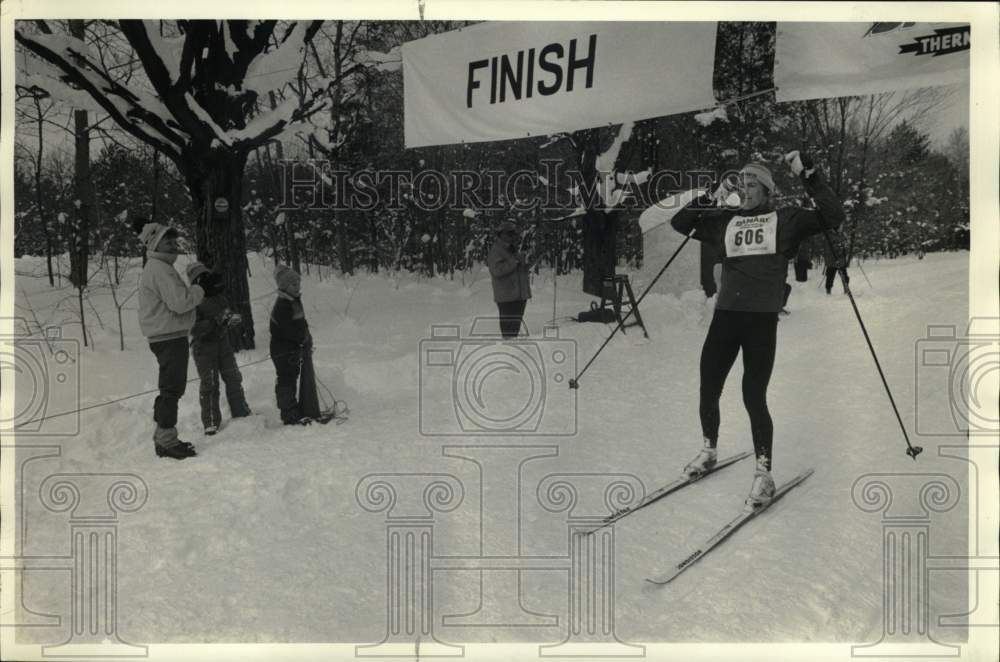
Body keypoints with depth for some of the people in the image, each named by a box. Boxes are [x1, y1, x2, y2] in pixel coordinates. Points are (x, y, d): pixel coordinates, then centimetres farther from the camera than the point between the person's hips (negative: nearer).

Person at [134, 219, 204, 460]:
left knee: (170, 388, 17)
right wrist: (199, 291, -7)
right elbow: (180, 302, -23)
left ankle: (163, 437, 26)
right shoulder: (159, 269, -15)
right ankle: (167, 441, 0)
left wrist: (194, 292, 8)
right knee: (172, 389, -6)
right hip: (170, 337, -11)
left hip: (167, 337, 11)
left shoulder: (158, 268, 20)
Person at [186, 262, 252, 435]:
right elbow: (195, 329, -21)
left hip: (223, 342, 6)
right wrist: (215, 321, -30)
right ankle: (211, 422, 3)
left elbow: (228, 313, 18)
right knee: (210, 383, -5)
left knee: (233, 378, 12)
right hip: (204, 345, -6)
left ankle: (241, 413, 26)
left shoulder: (219, 296, 5)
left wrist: (234, 318, -5)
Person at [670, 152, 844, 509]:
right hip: (725, 315, 4)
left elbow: (833, 215, -3)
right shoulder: (724, 221, 14)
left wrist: (807, 175, -7)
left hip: (763, 319, -3)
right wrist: (712, 198, 4)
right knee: (708, 392, 8)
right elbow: (679, 223, 13)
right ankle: (709, 451, 32)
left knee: (754, 397, -7)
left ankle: (764, 473, 8)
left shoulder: (786, 219, 6)